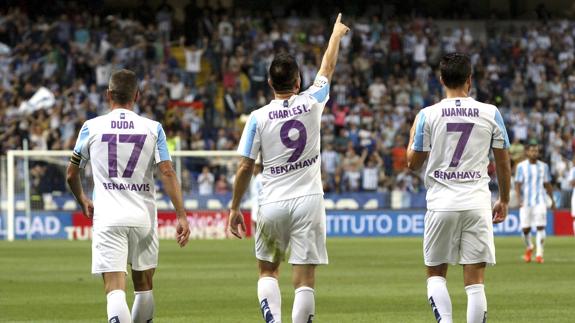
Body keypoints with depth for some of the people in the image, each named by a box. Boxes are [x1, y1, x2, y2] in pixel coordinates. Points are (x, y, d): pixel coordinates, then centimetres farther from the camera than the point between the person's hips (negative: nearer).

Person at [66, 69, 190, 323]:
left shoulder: (92, 127, 4)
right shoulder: (153, 129, 3)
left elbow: (71, 175, 13)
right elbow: (167, 173, -6)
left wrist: (83, 202, 32)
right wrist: (181, 216, -6)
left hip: (107, 219, -1)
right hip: (143, 217, 1)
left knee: (115, 290, -11)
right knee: (143, 287, 19)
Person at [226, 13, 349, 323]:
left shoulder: (258, 117, -5)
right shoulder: (311, 103, -1)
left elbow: (245, 167, -3)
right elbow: (327, 69, 17)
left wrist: (234, 208, 7)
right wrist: (336, 33, 35)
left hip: (272, 204, 0)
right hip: (308, 201, 0)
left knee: (267, 271, 16)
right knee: (305, 279, -2)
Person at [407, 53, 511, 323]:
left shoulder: (427, 115, -2)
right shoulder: (490, 113, 1)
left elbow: (413, 163, 5)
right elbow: (503, 163, 7)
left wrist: (413, 136, 24)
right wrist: (504, 200, 20)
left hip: (441, 203, 0)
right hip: (477, 203, 0)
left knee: (436, 274, 13)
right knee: (475, 280, 1)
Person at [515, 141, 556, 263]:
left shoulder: (543, 166, 8)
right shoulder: (521, 166, 0)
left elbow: (547, 185, 16)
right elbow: (517, 184, -4)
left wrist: (552, 200, 17)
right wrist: (519, 200, -16)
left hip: (540, 201, 1)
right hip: (526, 202, -1)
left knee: (541, 227, -11)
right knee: (525, 228, 2)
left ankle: (539, 254, -9)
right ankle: (529, 248, 30)